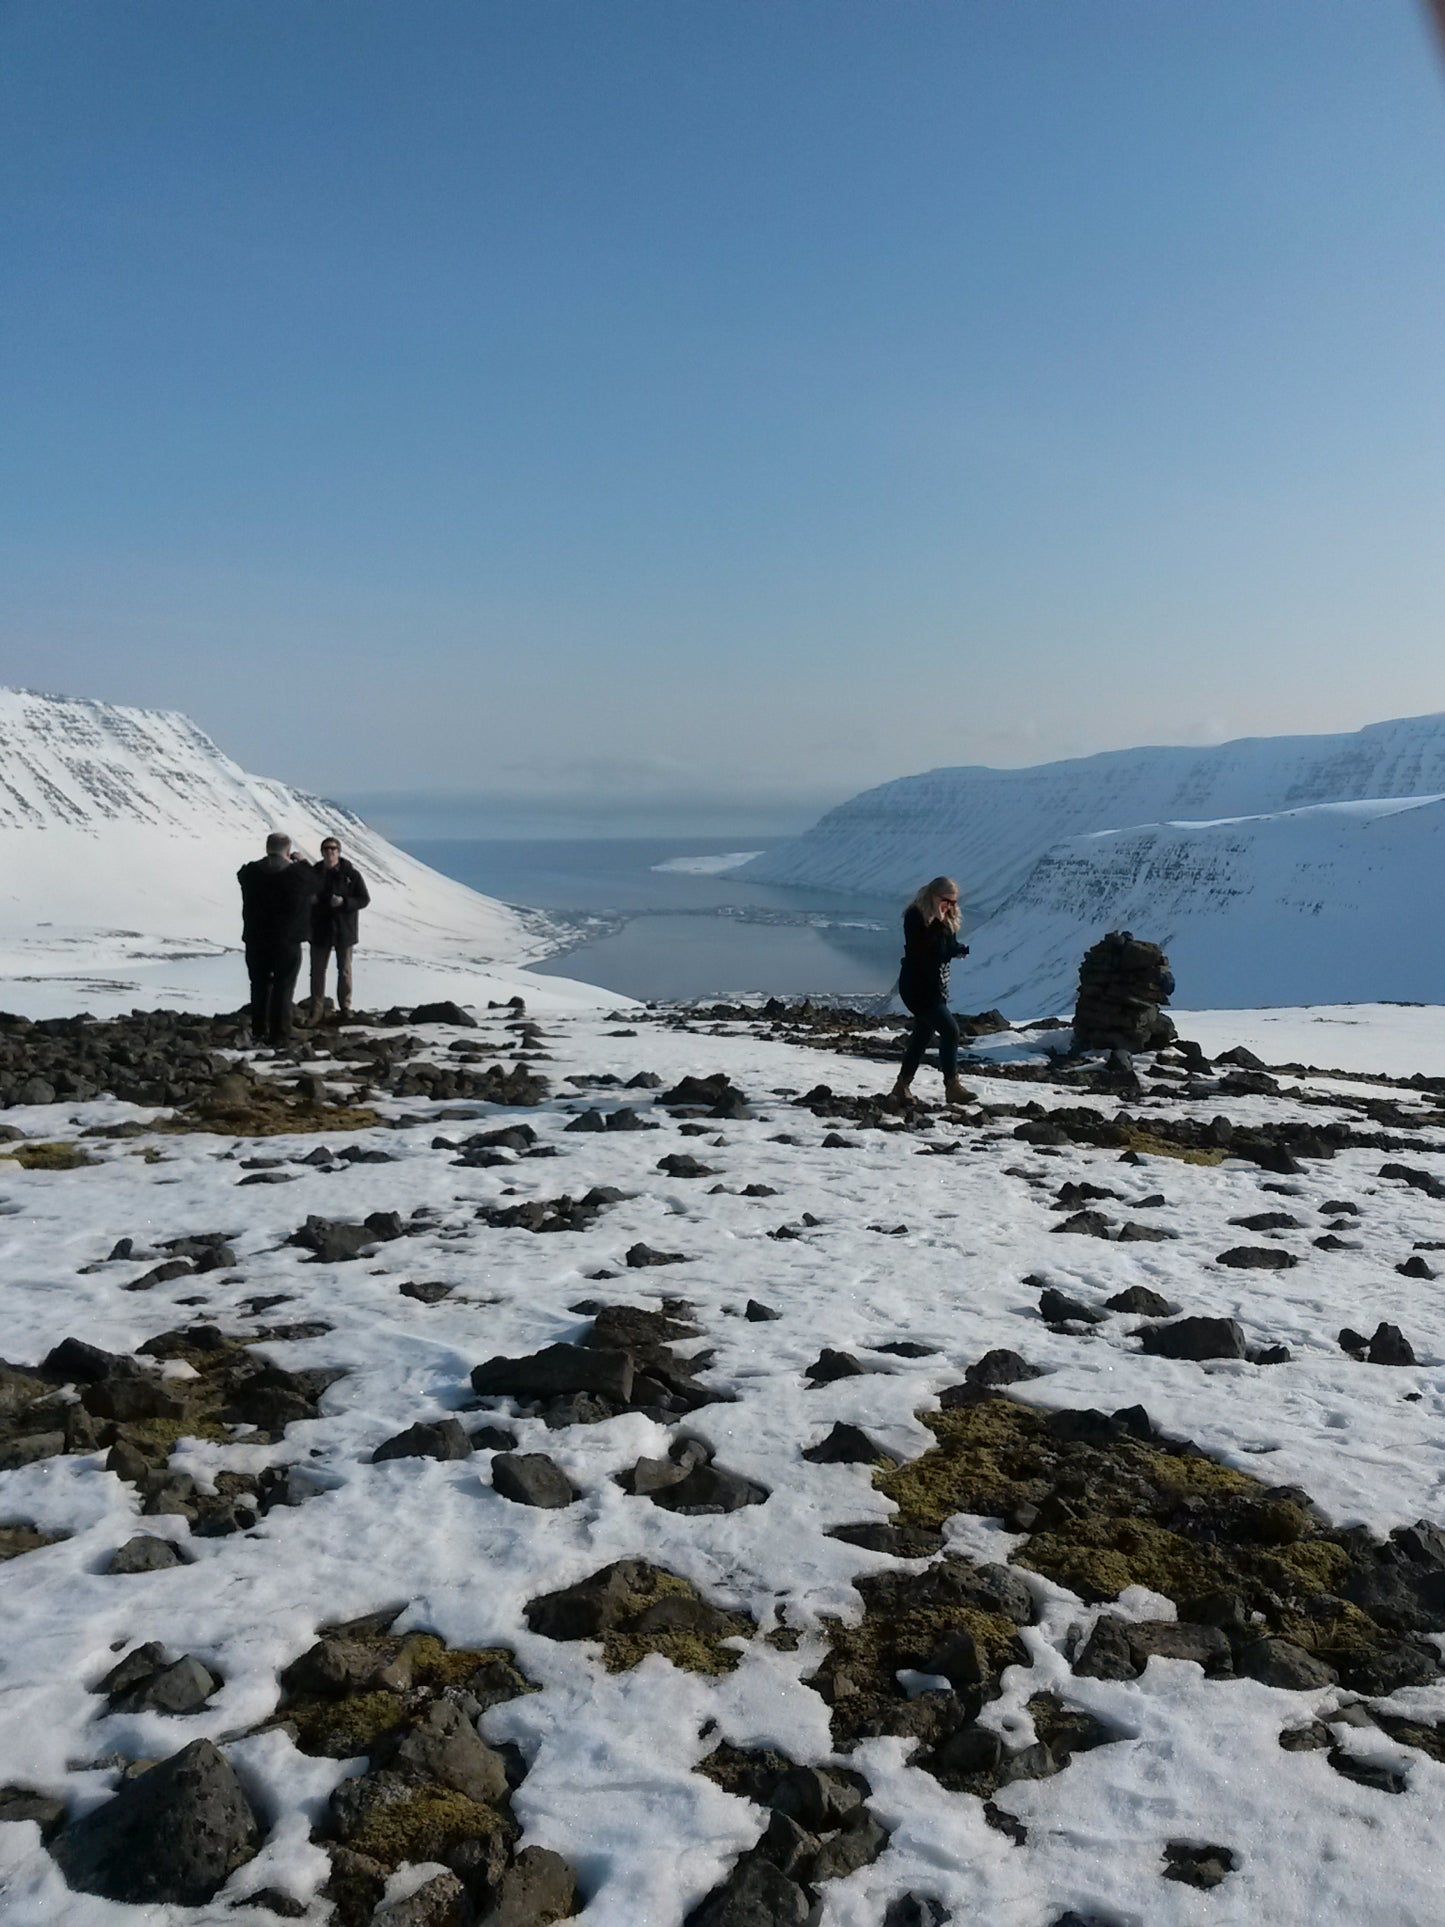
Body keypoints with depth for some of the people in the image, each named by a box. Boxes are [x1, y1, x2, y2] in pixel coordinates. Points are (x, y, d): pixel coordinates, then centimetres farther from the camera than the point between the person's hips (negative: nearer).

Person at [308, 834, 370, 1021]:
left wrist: (344, 902, -21)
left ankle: (345, 1007, 22)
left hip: (344, 930, -2)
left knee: (344, 971, 9)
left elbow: (364, 899, -6)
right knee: (317, 971, 5)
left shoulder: (351, 873, -7)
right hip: (319, 930, 2)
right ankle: (316, 1011, 13)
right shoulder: (314, 873, 0)